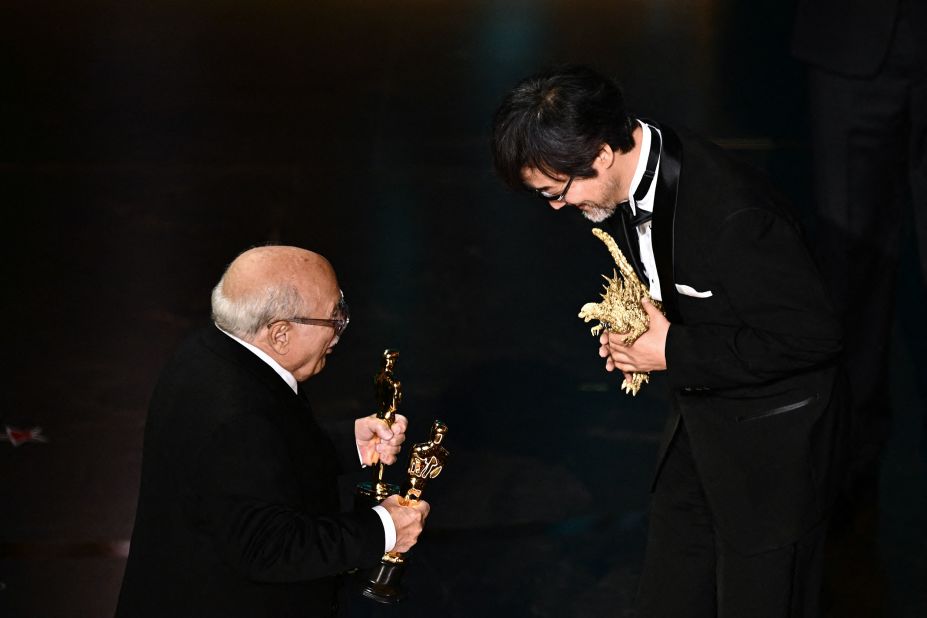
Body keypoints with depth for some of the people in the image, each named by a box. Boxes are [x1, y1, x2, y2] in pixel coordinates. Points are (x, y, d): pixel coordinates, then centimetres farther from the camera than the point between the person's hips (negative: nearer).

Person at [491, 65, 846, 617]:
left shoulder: (732, 213, -33)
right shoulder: (628, 183, -5)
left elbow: (813, 336, -27)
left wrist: (673, 351, -23)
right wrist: (631, 329, -5)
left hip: (770, 433, -8)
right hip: (699, 418, 8)